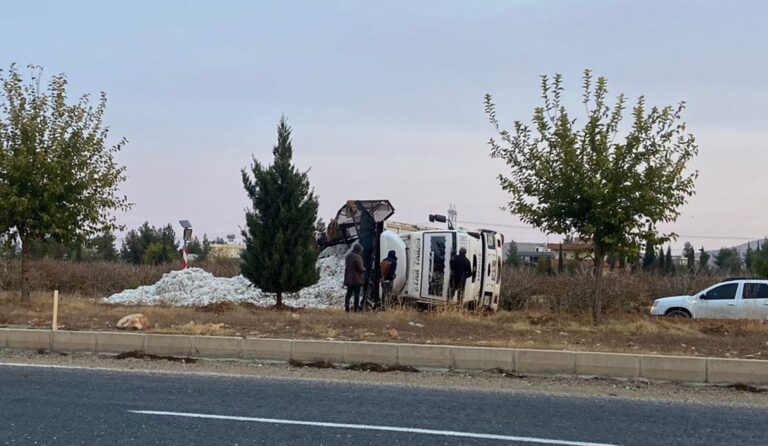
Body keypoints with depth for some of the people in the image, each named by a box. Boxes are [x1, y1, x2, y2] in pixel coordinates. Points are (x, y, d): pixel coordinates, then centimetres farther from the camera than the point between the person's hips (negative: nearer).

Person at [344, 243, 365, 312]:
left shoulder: (347, 256, 4)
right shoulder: (357, 257, -18)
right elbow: (361, 269, -19)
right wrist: (364, 269, 4)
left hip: (348, 279, 6)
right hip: (357, 279, -6)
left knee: (349, 293, 14)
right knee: (357, 295, 1)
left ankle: (346, 308, 6)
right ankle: (356, 309, 1)